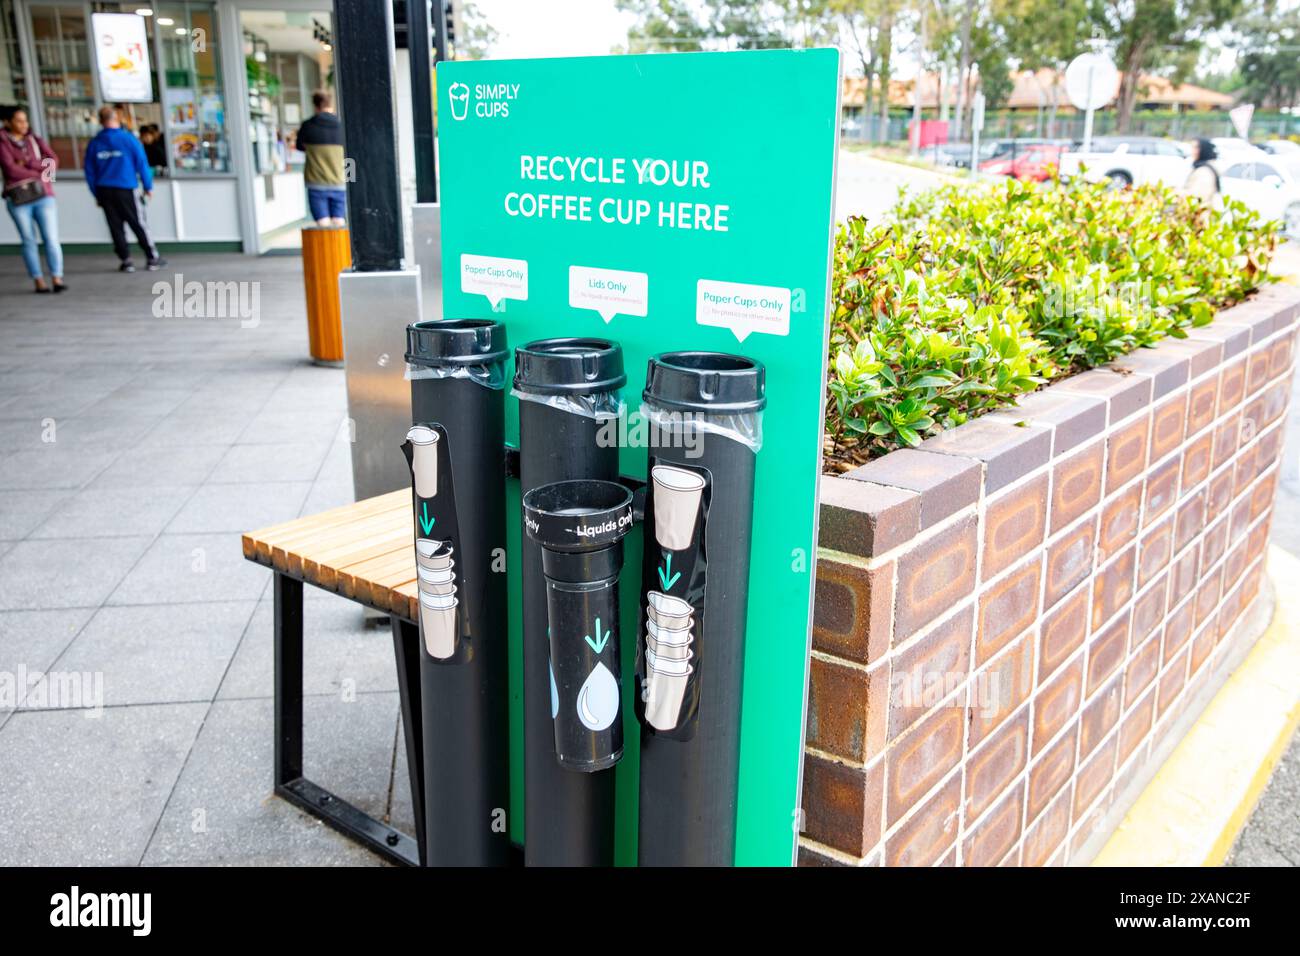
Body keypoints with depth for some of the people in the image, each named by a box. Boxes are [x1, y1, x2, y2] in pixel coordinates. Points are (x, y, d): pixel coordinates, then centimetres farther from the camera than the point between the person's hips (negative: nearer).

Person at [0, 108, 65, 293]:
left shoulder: (36, 140, 13)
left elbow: (53, 163, -1)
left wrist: (28, 163, -11)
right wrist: (40, 173, -4)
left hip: (43, 196, 2)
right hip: (18, 199, -2)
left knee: (51, 239, -8)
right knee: (29, 241, 1)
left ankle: (57, 279, -9)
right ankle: (38, 281, 4)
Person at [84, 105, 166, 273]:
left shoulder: (94, 143, 4)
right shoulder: (128, 139, -6)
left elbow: (90, 171, 8)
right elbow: (142, 163, -5)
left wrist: (96, 194, 16)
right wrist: (148, 186, 6)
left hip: (104, 190, 3)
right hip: (124, 189, -2)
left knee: (116, 227, 8)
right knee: (137, 224, 4)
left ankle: (126, 261, 7)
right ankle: (152, 258, 7)